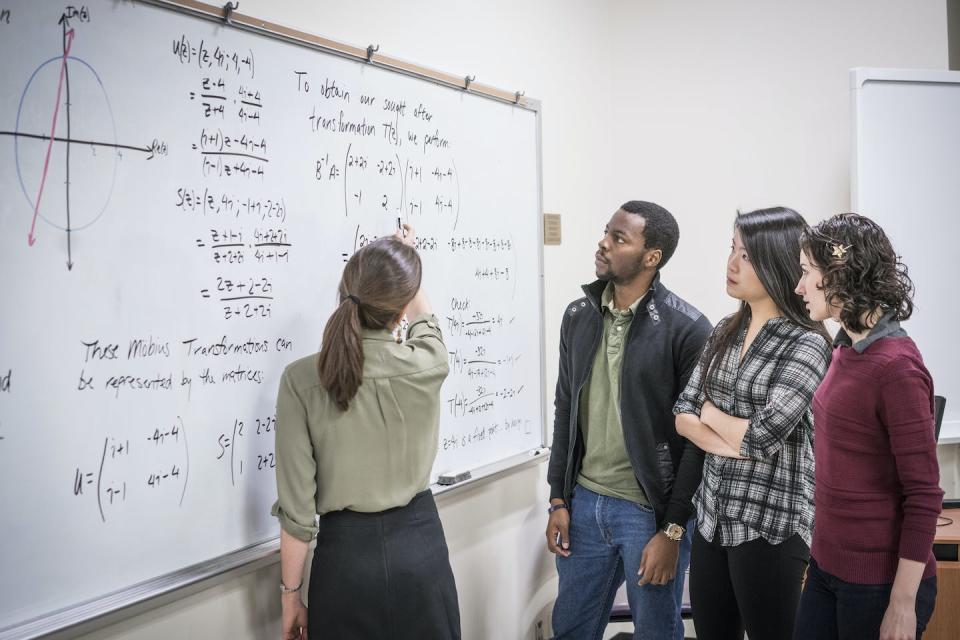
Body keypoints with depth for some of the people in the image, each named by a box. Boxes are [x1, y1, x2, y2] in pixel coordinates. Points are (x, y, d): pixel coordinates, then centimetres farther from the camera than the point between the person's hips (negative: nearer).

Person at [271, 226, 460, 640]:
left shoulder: (302, 380, -14)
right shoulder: (427, 365, -11)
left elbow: (297, 508, -12)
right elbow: (425, 322, 16)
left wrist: (290, 593, 1)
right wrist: (407, 261, 33)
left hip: (346, 553, -1)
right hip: (420, 545, 1)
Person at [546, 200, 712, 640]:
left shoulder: (687, 329, -13)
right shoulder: (578, 316, 4)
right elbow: (566, 412, 10)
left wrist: (672, 530, -12)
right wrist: (559, 500, 8)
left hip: (651, 511, -5)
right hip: (584, 504, 5)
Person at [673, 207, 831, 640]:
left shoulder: (806, 344, -14)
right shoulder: (725, 332, 7)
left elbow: (762, 436, -22)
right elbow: (682, 415, 4)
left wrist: (709, 411, -4)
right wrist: (725, 442, -14)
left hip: (770, 523, -6)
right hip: (712, 513, 6)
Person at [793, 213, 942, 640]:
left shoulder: (897, 367, -18)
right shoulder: (846, 350, 6)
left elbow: (924, 495, -17)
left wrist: (903, 605, -17)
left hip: (878, 582, -7)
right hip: (828, 566, 7)